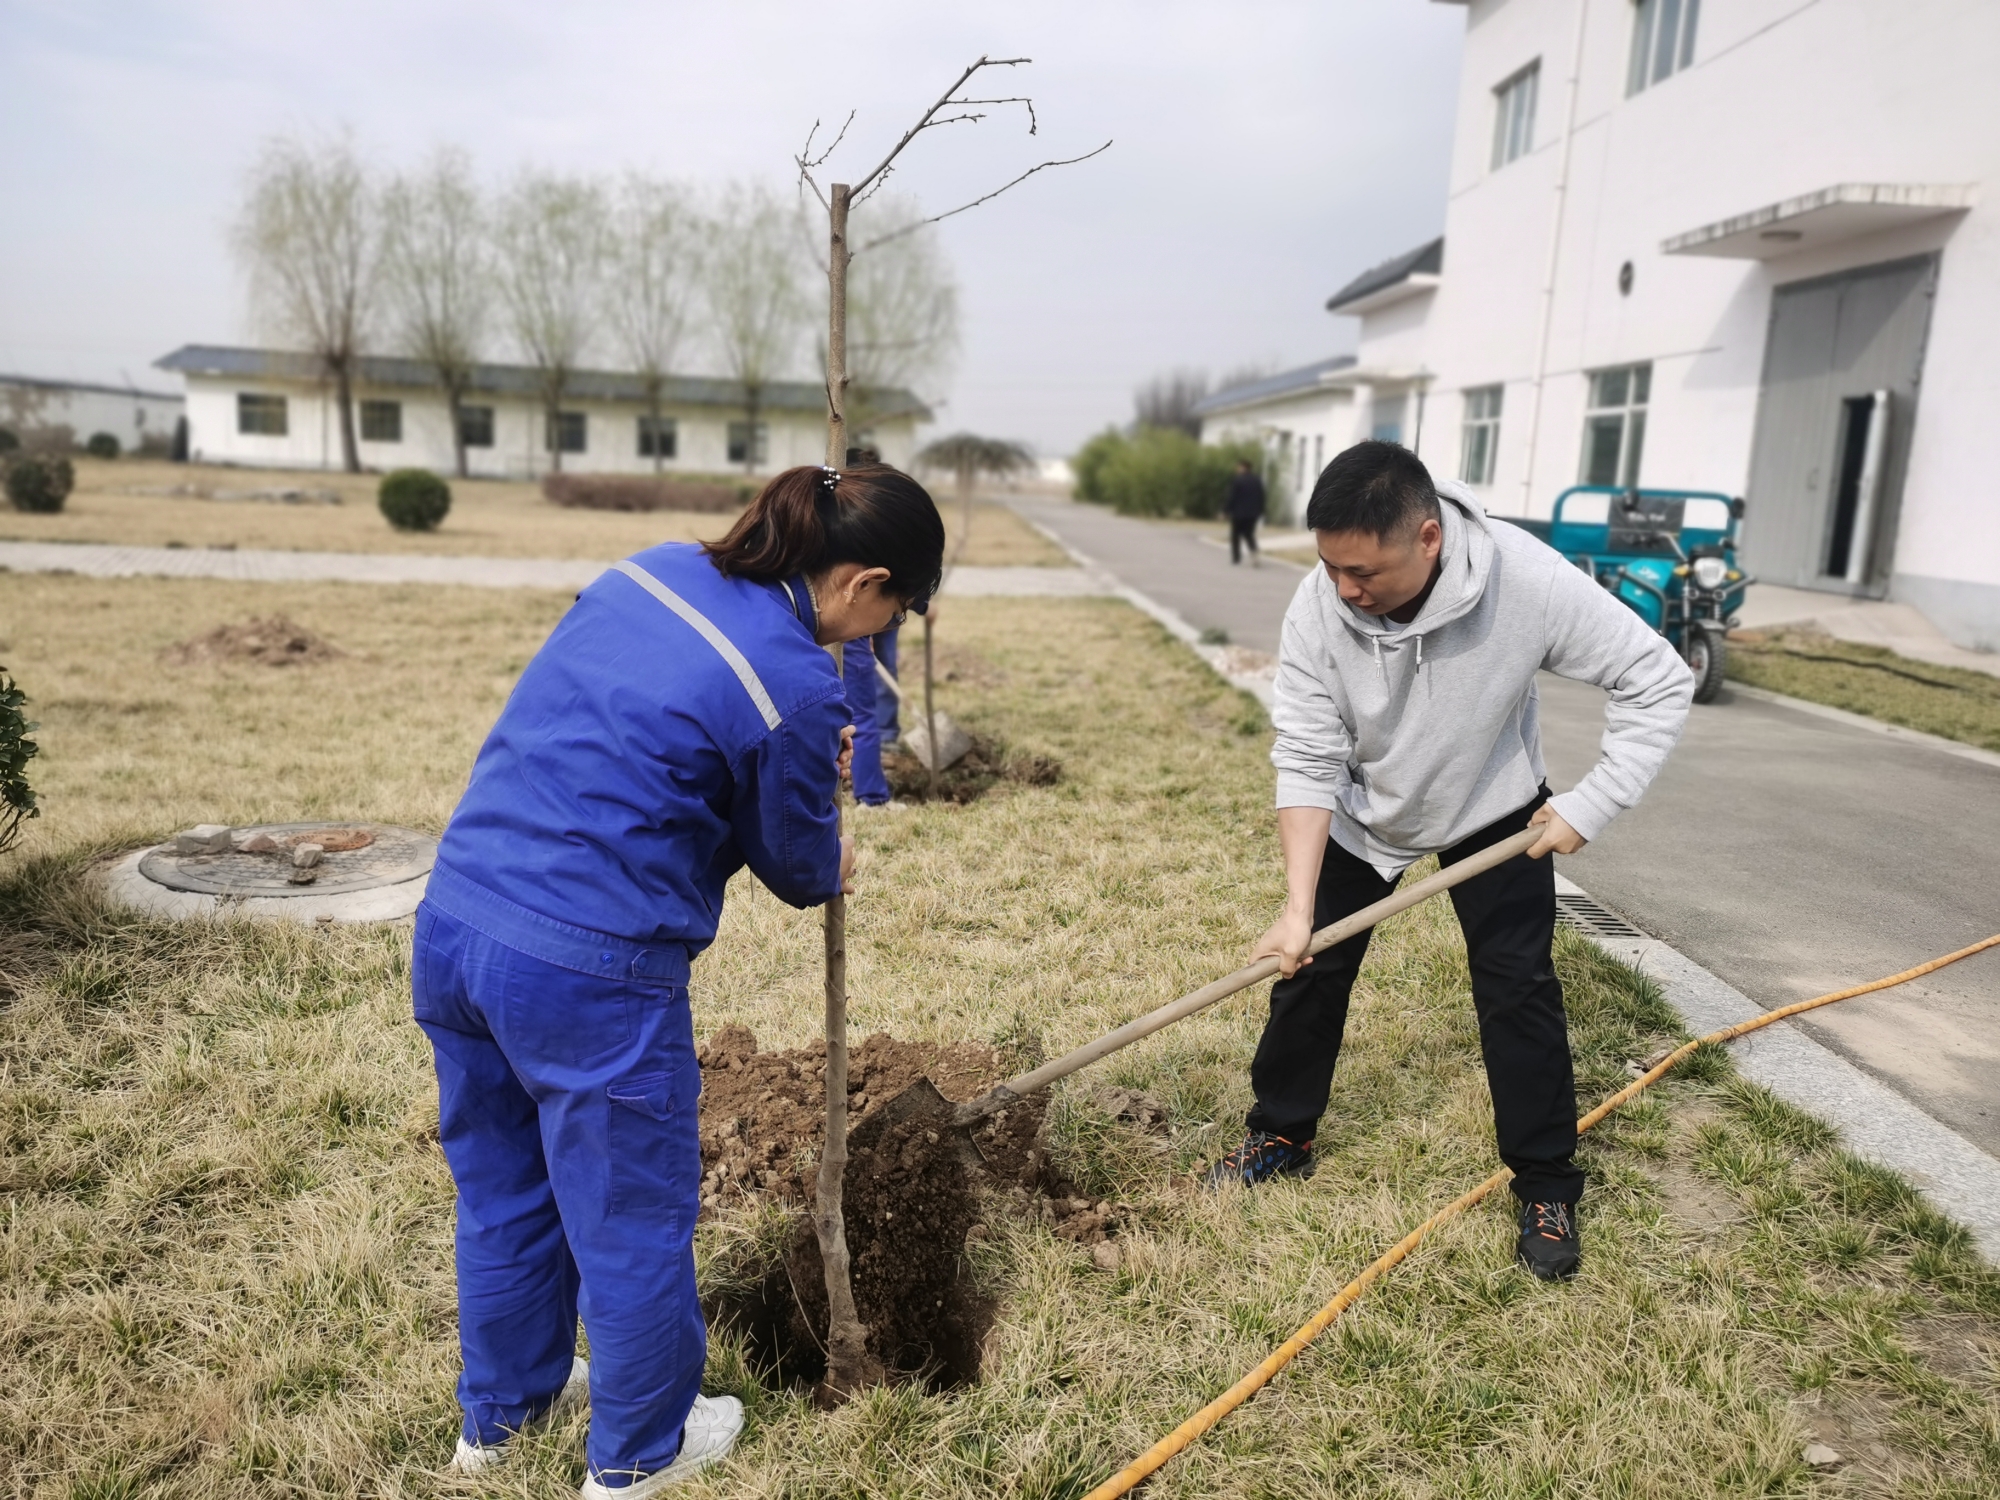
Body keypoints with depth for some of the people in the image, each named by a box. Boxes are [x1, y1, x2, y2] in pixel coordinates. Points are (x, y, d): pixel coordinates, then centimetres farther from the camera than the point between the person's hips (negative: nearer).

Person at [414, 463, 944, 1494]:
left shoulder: (652, 571, 6)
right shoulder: (798, 686, -16)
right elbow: (799, 865, 0)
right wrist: (833, 865, 23)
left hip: (453, 919, 8)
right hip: (588, 977, -8)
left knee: (501, 1189, 26)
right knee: (633, 1218, 16)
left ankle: (500, 1410, 50)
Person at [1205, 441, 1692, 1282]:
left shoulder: (1528, 581, -34)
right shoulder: (1317, 608, -30)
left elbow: (1658, 682, -22)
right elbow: (1307, 763, -25)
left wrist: (1591, 805, -28)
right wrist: (1299, 906, -31)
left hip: (1494, 812, -1)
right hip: (1360, 813, 1)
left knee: (1519, 990, -2)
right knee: (1307, 969, 5)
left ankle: (1546, 1186, 17)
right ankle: (1281, 1135, 27)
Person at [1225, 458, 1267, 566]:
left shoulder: (1237, 479, -13)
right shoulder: (1257, 480, 5)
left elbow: (1232, 497, -14)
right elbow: (1261, 497, 8)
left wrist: (1225, 510, -6)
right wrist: (1260, 511, 16)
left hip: (1239, 513, -5)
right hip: (1253, 513, 5)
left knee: (1235, 536, 8)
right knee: (1249, 534, 14)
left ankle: (1235, 559, 9)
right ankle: (1254, 555, -7)